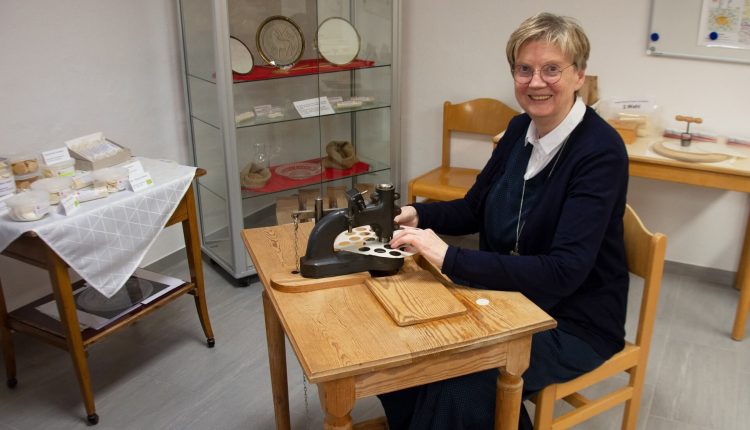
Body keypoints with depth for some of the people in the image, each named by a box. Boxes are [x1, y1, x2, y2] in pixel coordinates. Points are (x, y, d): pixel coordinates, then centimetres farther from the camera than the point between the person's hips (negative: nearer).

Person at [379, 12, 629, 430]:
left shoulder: (601, 151, -21)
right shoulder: (520, 129, 0)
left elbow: (564, 272, -29)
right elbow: (474, 209, 10)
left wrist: (451, 258, -34)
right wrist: (418, 215, -10)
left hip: (576, 321, -6)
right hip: (509, 298, 6)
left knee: (461, 386, -26)